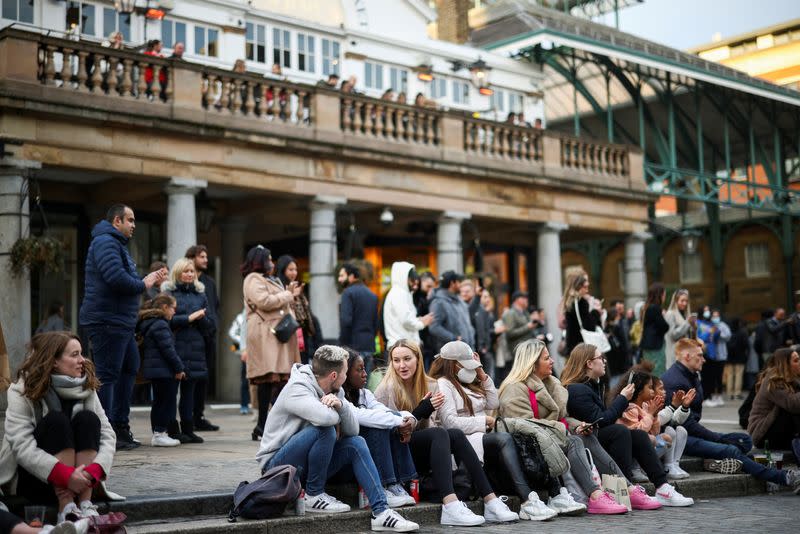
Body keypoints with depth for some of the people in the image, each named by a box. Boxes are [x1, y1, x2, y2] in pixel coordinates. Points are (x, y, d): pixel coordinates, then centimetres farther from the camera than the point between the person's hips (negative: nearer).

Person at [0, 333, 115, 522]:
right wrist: (65, 475, -37)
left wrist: (94, 470, -30)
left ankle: (85, 505, -28)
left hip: (75, 479, 3)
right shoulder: (22, 393, -11)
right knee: (56, 420, -26)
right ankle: (66, 508, -32)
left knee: (88, 418, -20)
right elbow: (22, 448, -24)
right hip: (32, 481, -3)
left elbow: (107, 433, -9)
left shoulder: (87, 388, 0)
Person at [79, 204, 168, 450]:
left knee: (129, 368, 17)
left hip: (121, 322, 11)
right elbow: (116, 278, -26)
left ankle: (120, 426, 24)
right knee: (107, 375, -8)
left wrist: (151, 279, 8)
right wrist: (144, 284, -12)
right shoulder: (105, 243, -13)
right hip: (107, 321, -11)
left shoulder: (117, 244, 23)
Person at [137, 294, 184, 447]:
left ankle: (157, 432, 19)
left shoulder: (147, 323, 17)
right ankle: (160, 433, -4)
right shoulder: (160, 325, -15)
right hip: (163, 370, -10)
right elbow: (168, 349, -18)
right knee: (166, 401, -5)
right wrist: (179, 367, -11)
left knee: (159, 402, 14)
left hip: (152, 369, 10)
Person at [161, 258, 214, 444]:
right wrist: (189, 318, -12)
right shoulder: (169, 292, 4)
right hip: (175, 347, -4)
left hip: (195, 348, 4)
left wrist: (201, 317, -6)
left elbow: (210, 325, 14)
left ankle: (188, 429, 7)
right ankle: (172, 430, 0)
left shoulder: (200, 294, 17)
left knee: (190, 390, 3)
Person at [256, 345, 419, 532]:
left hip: (306, 466, 8)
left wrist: (341, 405, -25)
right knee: (325, 429, -28)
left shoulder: (335, 391, 5)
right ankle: (314, 496, -13)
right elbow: (327, 417, -37)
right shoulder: (297, 388, -20)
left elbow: (353, 429, -6)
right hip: (278, 464, -8)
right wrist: (336, 411, -13)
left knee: (356, 443, -7)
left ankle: (381, 512, -13)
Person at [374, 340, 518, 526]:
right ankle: (450, 507, -47)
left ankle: (490, 501, -29)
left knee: (456, 435, -22)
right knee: (439, 433, -30)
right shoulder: (387, 389, -8)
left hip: (421, 455, 5)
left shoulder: (429, 385, 8)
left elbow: (428, 425, 10)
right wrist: (422, 410, -21)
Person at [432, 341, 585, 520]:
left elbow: (494, 404, 23)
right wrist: (485, 421, -9)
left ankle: (556, 496, -29)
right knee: (504, 439, -35)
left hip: (484, 436, 8)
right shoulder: (443, 384, -1)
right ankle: (527, 503, -45)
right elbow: (450, 422, -13)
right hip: (466, 441, -8)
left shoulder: (467, 383, 26)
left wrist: (482, 375, 17)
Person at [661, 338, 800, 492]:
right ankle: (785, 478, -19)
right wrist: (718, 438, -15)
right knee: (732, 450, -21)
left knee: (745, 440, 2)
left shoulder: (692, 376, 15)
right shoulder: (674, 381, -17)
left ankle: (718, 461, -25)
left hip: (693, 431, 11)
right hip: (682, 438, -11)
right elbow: (686, 423, -20)